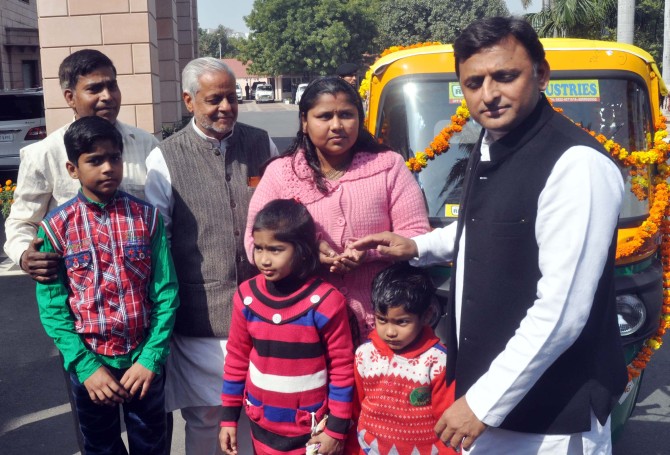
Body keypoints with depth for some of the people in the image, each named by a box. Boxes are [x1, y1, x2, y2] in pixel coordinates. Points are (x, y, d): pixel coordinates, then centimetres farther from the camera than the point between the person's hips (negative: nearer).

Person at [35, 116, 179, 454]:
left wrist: (151, 358, -12)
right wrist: (86, 366, -13)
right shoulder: (55, 227, -8)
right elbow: (52, 307, -6)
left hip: (143, 360, 0)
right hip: (90, 362, 0)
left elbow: (166, 294, -6)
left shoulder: (147, 217, -6)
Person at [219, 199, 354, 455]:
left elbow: (342, 367, -11)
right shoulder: (247, 296, -7)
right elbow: (237, 358, 3)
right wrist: (229, 417, 6)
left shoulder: (325, 301, -17)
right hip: (262, 424, 4)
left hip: (311, 428, -3)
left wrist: (337, 428, -8)